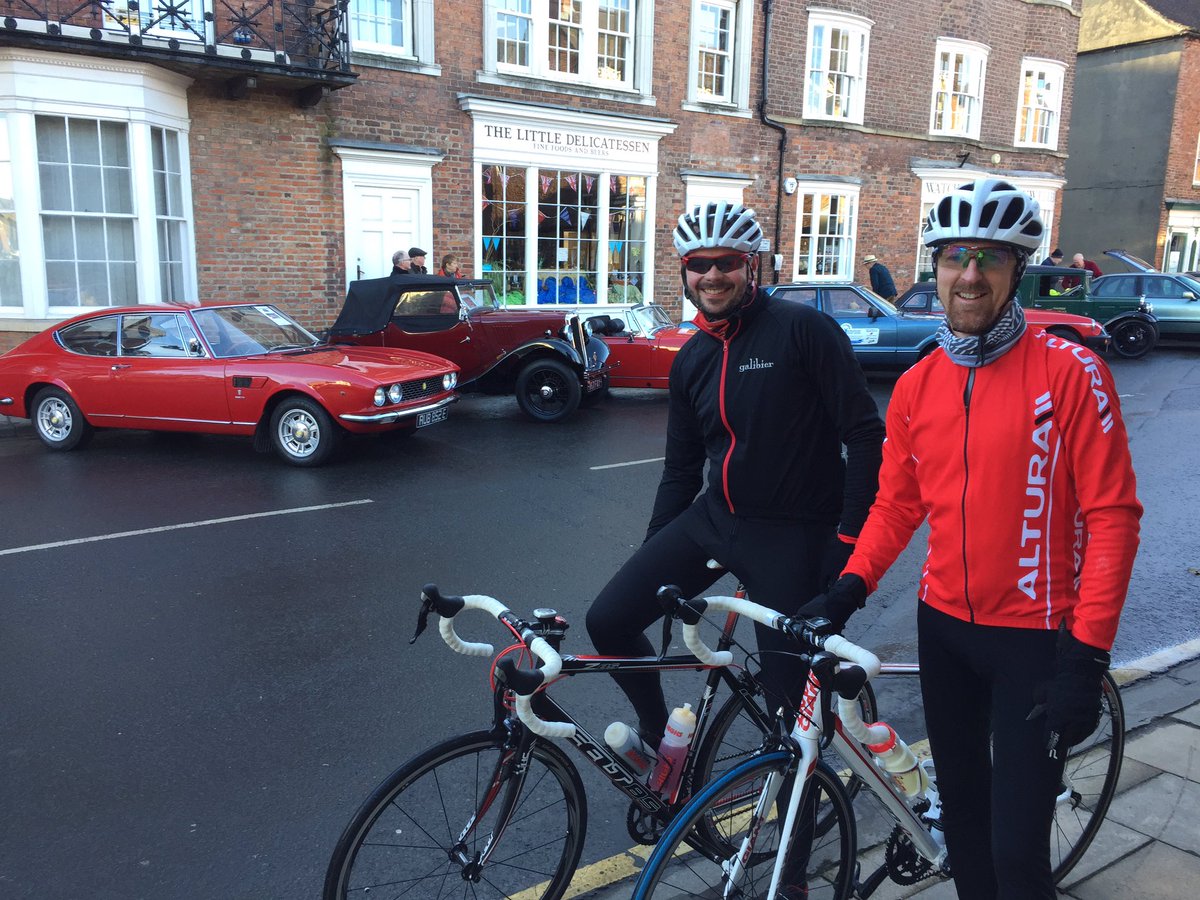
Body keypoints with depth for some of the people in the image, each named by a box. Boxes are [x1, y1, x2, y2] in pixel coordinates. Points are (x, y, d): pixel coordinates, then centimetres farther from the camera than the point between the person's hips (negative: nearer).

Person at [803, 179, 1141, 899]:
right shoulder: (916, 386, 2)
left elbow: (1112, 516, -12)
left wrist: (1087, 657, -16)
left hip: (1035, 637, -4)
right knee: (962, 808, 19)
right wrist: (848, 590, -6)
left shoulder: (1070, 371, -12)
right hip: (944, 626, 5)